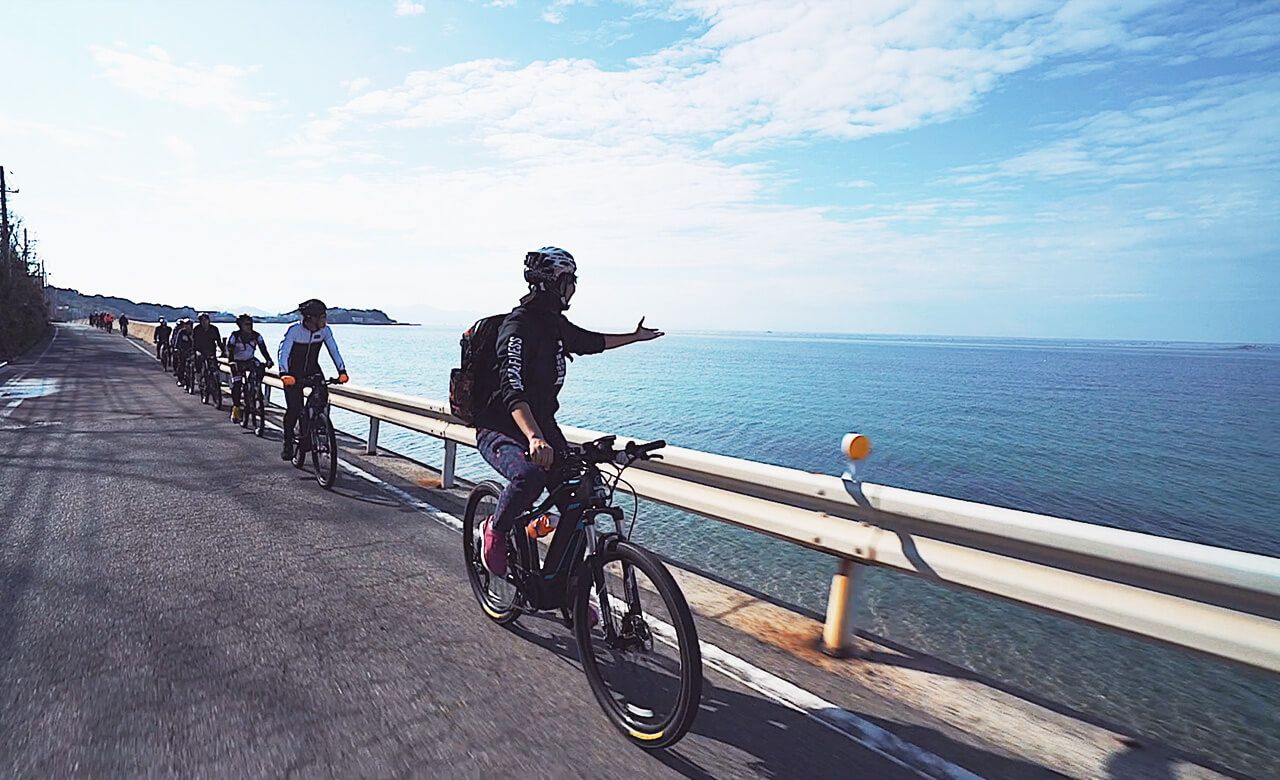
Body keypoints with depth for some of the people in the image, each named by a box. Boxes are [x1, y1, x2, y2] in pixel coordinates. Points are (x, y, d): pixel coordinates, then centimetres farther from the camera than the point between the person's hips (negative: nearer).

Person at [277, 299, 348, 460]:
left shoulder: (325, 330, -12)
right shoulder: (295, 330, -23)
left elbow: (334, 350, -12)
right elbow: (283, 351, -28)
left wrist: (342, 371, -24)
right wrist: (284, 373, -43)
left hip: (313, 371, 3)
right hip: (294, 373, -3)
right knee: (294, 409, -8)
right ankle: (288, 444, 13)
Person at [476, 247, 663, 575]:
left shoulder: (555, 323, 6)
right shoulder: (518, 327, -21)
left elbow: (590, 341, 26)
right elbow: (512, 389, -36)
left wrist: (635, 337, 37)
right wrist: (534, 438, -52)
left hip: (541, 422, 8)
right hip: (500, 429, -8)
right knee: (529, 476, -36)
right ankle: (495, 529, -4)